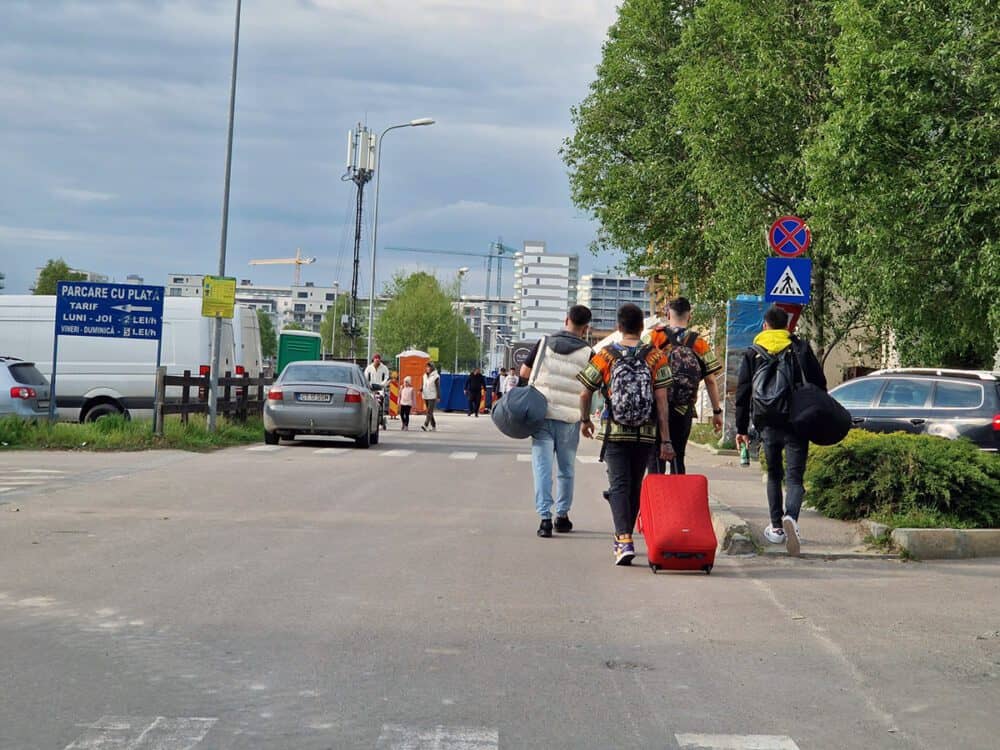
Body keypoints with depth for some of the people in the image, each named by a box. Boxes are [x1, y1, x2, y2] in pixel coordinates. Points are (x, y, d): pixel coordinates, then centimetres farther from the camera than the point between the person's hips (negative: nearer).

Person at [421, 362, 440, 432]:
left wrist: (438, 397, -9)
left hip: (432, 397, -7)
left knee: (430, 412, -15)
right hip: (426, 396, 7)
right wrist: (421, 390, -8)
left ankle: (426, 425, -26)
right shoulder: (425, 375, 10)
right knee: (429, 412, 10)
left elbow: (438, 387, -8)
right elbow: (423, 384, 12)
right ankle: (434, 427, 16)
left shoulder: (436, 376, -8)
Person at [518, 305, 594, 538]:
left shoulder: (544, 343, 0)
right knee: (566, 469, 14)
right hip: (569, 417, 0)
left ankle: (545, 517, -9)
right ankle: (562, 516, 22)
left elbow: (524, 372, 6)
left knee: (542, 466, 1)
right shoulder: (587, 352, -5)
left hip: (541, 414, 0)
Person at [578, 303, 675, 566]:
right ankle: (622, 539, 28)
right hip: (646, 435, 2)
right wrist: (666, 441, -3)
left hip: (615, 433, -2)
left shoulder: (605, 356, -2)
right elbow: (662, 401, -5)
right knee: (635, 487, 15)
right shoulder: (655, 357, -1)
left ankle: (624, 541, -22)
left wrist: (585, 420, 21)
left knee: (619, 486, -3)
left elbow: (586, 394, 2)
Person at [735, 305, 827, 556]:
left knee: (774, 475, 19)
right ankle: (791, 517, -30)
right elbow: (820, 385, 5)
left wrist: (742, 429, 9)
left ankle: (777, 527, 20)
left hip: (768, 424, 1)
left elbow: (742, 394, 5)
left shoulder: (752, 354, 6)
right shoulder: (801, 349, 5)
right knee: (794, 477, -3)